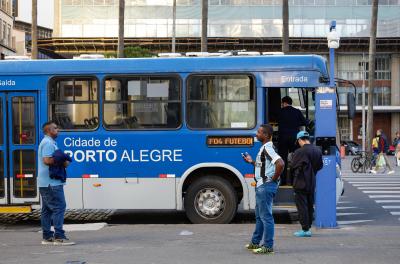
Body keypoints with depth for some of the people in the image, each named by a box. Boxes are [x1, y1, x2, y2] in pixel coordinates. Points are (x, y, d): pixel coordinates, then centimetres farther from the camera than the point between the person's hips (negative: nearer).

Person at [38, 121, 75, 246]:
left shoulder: (48, 142, 21)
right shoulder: (48, 143, -13)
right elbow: (47, 160, -24)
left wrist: (61, 161, 7)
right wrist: (62, 163, -14)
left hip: (45, 183, 11)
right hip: (51, 182, -11)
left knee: (47, 209, 11)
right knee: (59, 207, -11)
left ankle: (47, 237, 15)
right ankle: (59, 236, -13)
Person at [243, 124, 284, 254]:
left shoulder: (268, 148, -18)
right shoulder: (264, 148, 14)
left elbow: (280, 163, -30)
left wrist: (274, 178, -20)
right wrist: (252, 162, 18)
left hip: (266, 186, -11)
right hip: (261, 185, 11)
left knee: (266, 216, -5)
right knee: (259, 215, 18)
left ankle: (268, 246, 0)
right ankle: (255, 242, 28)